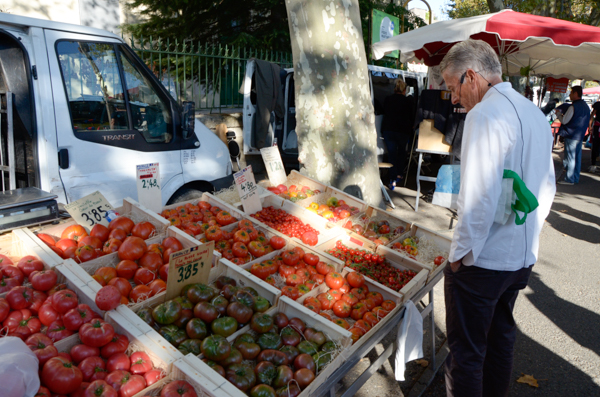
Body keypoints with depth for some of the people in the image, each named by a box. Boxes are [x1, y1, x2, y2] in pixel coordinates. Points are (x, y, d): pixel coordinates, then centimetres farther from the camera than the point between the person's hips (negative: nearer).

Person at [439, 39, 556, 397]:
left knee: (466, 352, 6)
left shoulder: (485, 115, -18)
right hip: (523, 257, 9)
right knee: (501, 339, 23)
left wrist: (461, 252, -14)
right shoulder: (536, 115, 10)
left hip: (482, 261, -9)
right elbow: (547, 189, 16)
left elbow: (479, 197, -24)